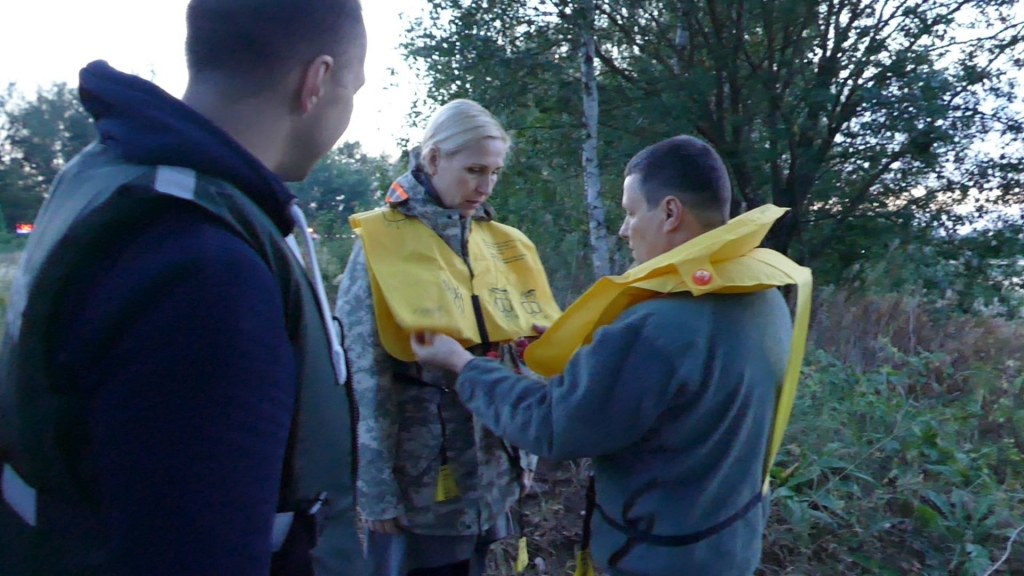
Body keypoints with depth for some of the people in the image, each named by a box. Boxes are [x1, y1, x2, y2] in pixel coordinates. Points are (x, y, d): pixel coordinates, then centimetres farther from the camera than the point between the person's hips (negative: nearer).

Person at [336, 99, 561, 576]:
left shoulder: (499, 242, 5)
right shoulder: (381, 246, -12)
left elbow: (521, 351, 10)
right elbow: (364, 376, -12)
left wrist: (523, 450, 9)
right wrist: (377, 486, -11)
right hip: (420, 468, -5)